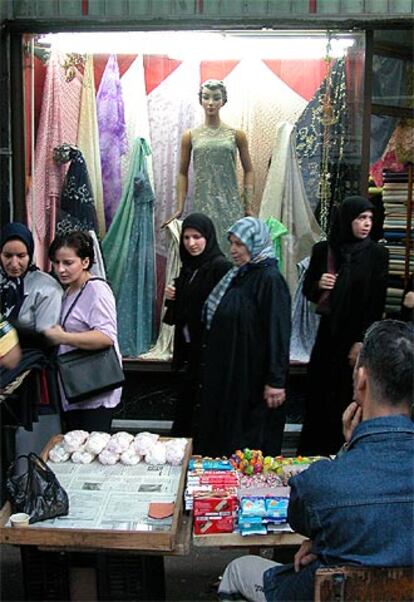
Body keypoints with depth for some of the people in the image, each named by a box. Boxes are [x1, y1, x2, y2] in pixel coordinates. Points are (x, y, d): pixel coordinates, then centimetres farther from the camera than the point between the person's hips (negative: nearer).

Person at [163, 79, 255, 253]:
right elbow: (183, 173, 10)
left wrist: (249, 206, 3)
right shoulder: (190, 136, 6)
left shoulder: (236, 135, 5)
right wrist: (180, 208, 5)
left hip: (231, 205, 0)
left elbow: (248, 171, 9)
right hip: (202, 205, 0)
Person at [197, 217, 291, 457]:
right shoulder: (238, 275, 11)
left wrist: (276, 381, -21)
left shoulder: (270, 279, -15)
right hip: (227, 373, 9)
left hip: (253, 375, -9)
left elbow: (278, 331, -20)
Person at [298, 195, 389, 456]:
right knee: (319, 393, 7)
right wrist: (318, 285, -12)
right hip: (328, 334, 2)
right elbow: (308, 290, 11)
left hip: (357, 336, -2)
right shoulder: (323, 250, 3)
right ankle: (312, 452, 20)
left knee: (348, 398, 2)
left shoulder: (377, 253, -3)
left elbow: (378, 301, -7)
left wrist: (362, 341, -12)